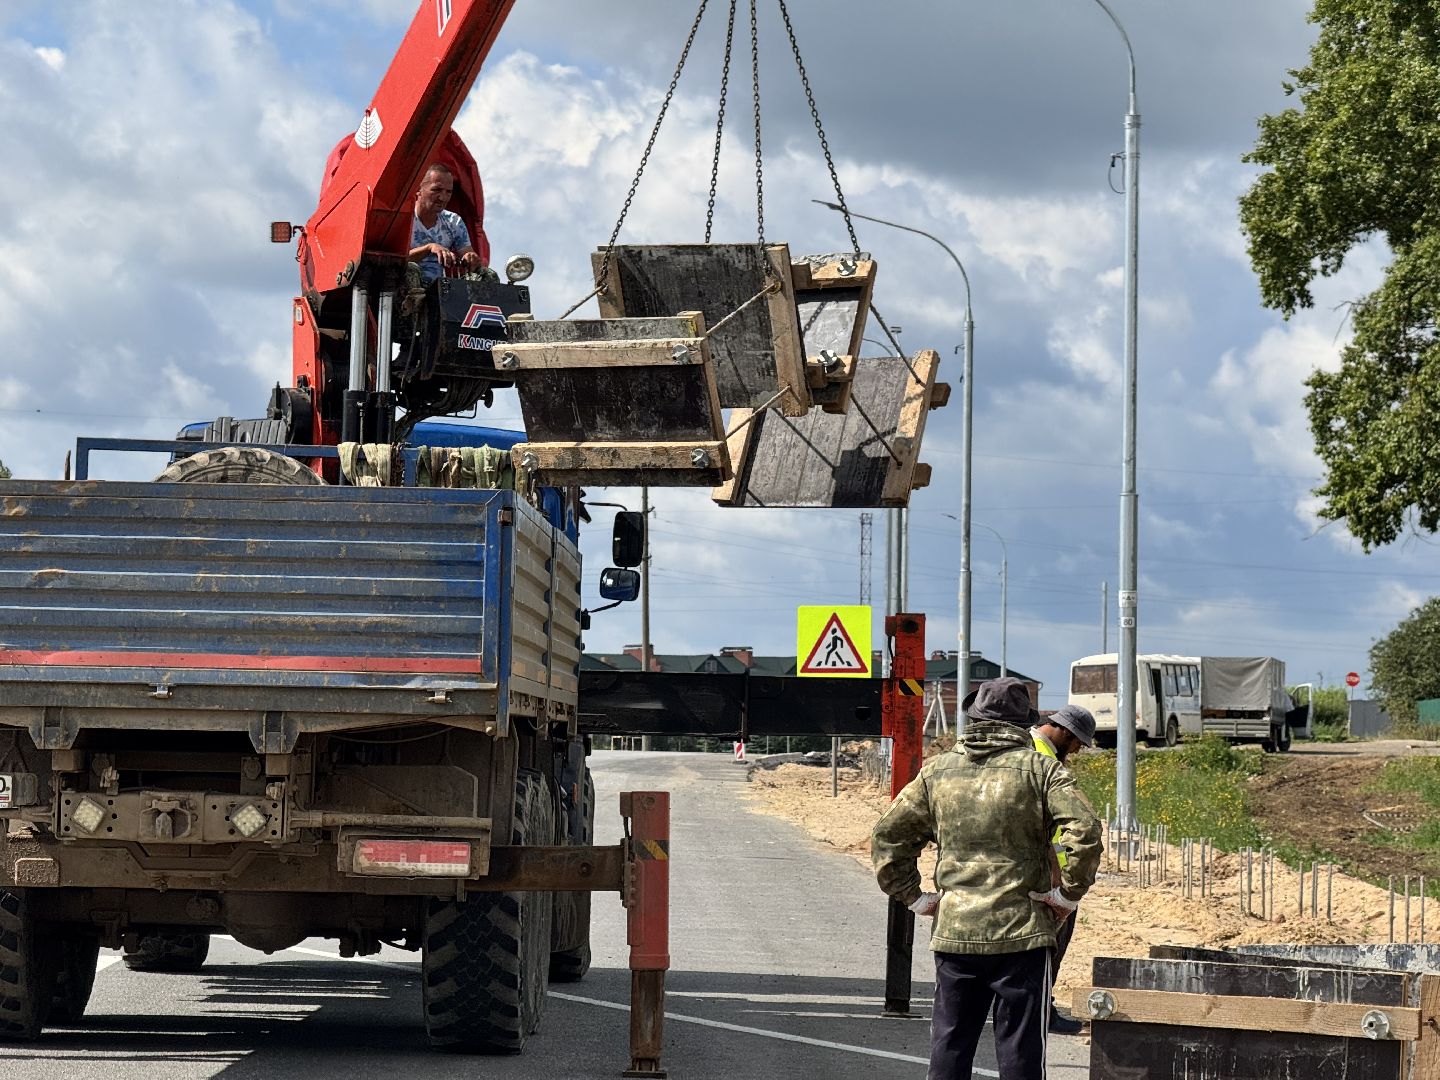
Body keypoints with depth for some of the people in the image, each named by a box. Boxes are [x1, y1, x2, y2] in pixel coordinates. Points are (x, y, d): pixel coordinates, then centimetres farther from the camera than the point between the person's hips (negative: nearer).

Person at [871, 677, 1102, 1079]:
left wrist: (916, 898, 12)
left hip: (953, 933, 3)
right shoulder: (1040, 769, -2)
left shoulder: (937, 771, 9)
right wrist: (1068, 894, -6)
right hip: (1021, 932, -3)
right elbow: (1084, 831, -15)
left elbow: (887, 836, 10)